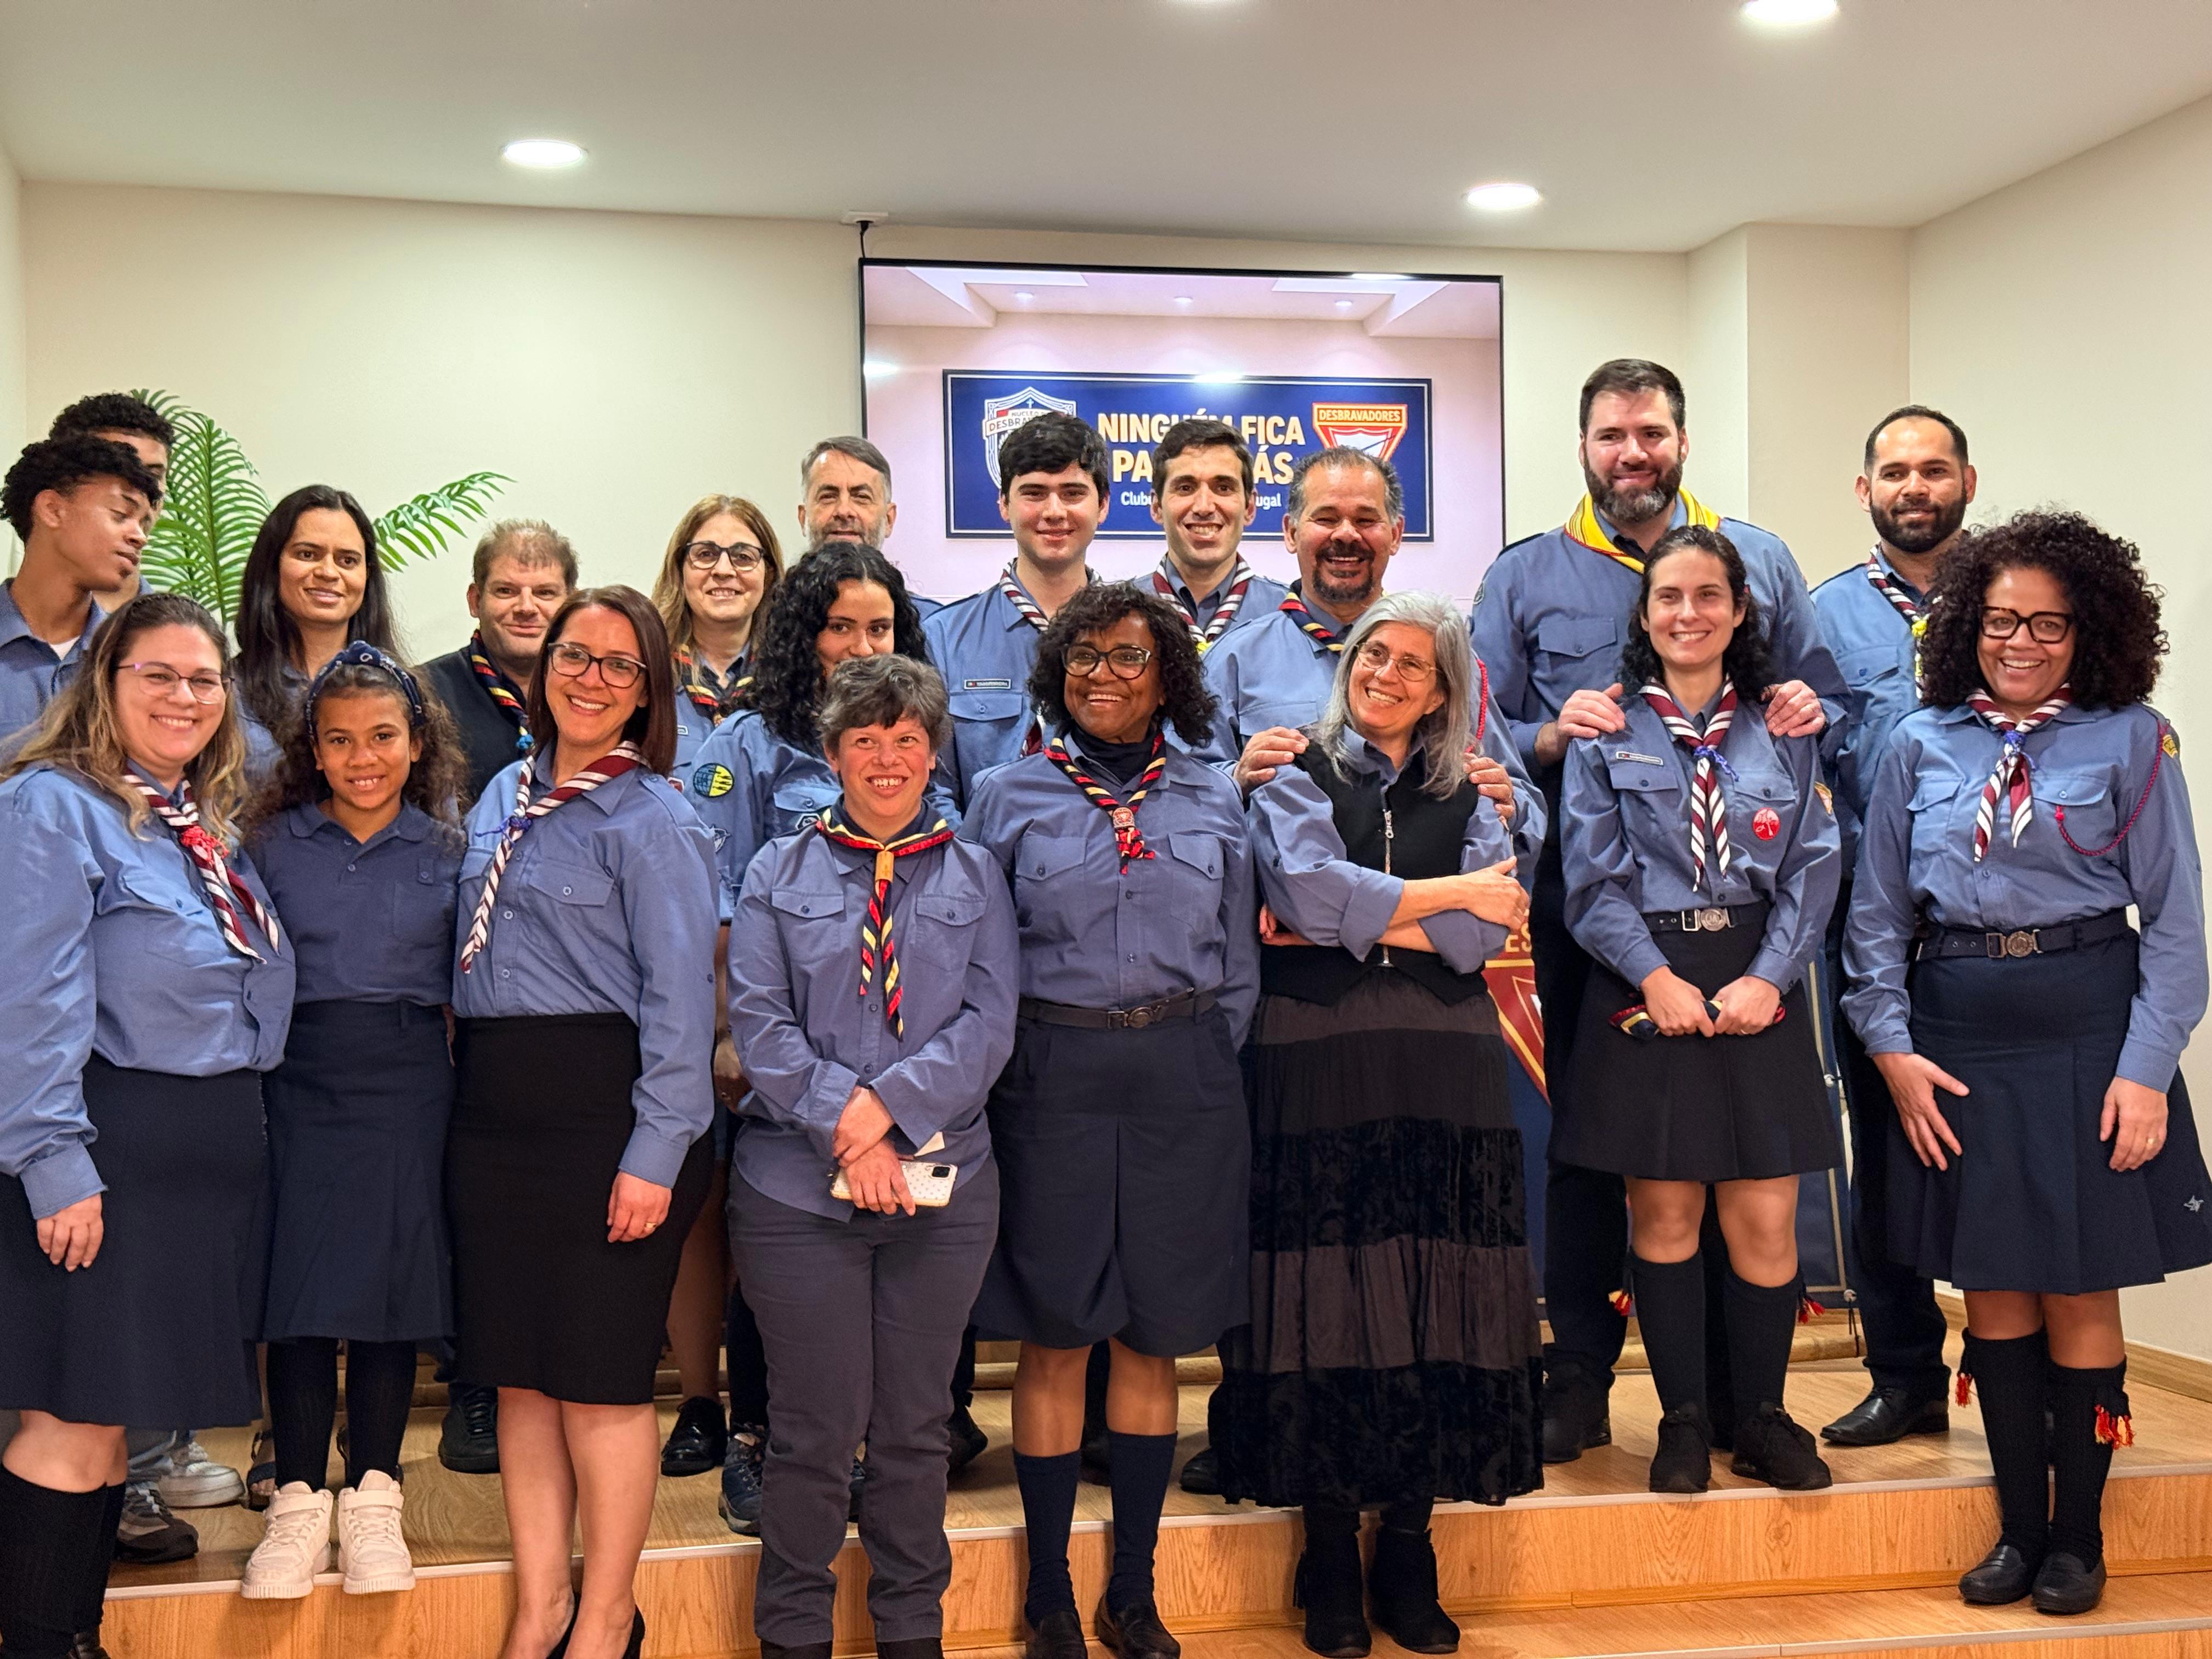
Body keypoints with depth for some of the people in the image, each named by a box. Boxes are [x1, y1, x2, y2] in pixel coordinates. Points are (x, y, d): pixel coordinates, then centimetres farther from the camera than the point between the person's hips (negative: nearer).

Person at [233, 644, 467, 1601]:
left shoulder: (447, 851, 5)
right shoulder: (272, 845, 3)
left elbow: (465, 982, 9)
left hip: (409, 1089, 1)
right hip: (302, 1083, 0)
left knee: (394, 1284, 4)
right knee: (301, 1288, -1)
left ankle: (372, 1501, 16)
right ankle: (299, 1503, 11)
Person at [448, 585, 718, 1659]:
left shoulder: (652, 817, -7)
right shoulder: (503, 799, 13)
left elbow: (679, 996, -12)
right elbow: (476, 958, 18)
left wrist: (655, 1153, -17)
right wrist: (464, 1097, 8)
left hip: (601, 1108, -6)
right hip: (494, 1113, 6)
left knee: (598, 1377, 0)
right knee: (519, 1373, 11)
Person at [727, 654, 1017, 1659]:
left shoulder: (977, 878, 11)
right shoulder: (779, 873, 8)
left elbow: (990, 1024, 0)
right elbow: (757, 1022, -1)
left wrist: (887, 1102, -14)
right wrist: (842, 1126, -13)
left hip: (944, 1184, 1)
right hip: (798, 1186, -1)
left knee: (916, 1425, 10)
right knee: (816, 1426, 2)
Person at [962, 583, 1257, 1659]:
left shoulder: (1213, 801, 8)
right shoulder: (1011, 795, 4)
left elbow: (1239, 962, 12)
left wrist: (1203, 1067, 5)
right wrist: (1018, 1063, -3)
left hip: (1182, 1084, 2)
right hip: (1052, 1076, -1)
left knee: (1152, 1337, 8)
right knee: (1054, 1340, 4)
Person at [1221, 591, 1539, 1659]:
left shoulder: (1467, 799, 16)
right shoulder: (1298, 776, 10)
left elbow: (1482, 935, 0)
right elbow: (1310, 887, -10)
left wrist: (1350, 919, -6)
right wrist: (1445, 894, -3)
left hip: (1444, 1069, 2)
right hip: (1318, 1061, -2)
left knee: (1433, 1302, 0)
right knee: (1327, 1293, -3)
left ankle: (1408, 1551, 9)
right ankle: (1330, 1555, 6)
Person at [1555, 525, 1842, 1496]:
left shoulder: (1783, 731, 9)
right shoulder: (1606, 731, 4)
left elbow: (1813, 868, 4)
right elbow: (1591, 877, -1)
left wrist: (1769, 978, -10)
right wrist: (1658, 977, -13)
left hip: (1758, 988, 1)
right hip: (1645, 987, -1)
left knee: (1764, 1218, 0)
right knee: (1664, 1215, 3)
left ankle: (1760, 1417, 16)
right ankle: (1683, 1421, 15)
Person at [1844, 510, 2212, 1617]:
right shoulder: (1920, 745, 5)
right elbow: (1878, 913, 8)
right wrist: (1891, 1049, -2)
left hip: (2086, 1033, -2)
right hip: (1958, 1041, 2)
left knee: (2077, 1296, 5)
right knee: (1992, 1292, 9)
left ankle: (2079, 1533, 20)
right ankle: (2020, 1526, 22)